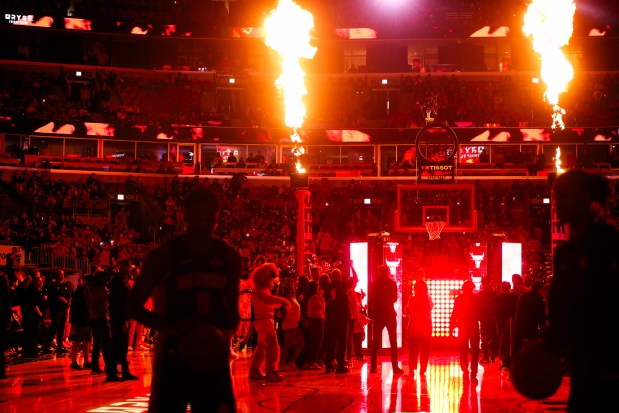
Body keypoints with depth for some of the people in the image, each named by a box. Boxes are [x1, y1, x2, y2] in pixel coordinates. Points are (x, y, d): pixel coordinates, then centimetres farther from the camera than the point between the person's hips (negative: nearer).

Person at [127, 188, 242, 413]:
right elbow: (133, 305, -5)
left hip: (213, 357, 3)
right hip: (174, 356, -3)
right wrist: (173, 328, -20)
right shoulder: (164, 255, -6)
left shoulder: (229, 256, 5)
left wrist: (227, 335, -9)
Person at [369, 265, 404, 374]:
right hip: (389, 314, -2)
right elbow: (395, 298, -1)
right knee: (393, 342, 1)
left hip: (378, 314, 2)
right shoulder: (392, 283, -6)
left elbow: (371, 299, 3)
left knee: (375, 342, 8)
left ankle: (373, 366, 4)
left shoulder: (374, 284, 0)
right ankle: (395, 367, -5)